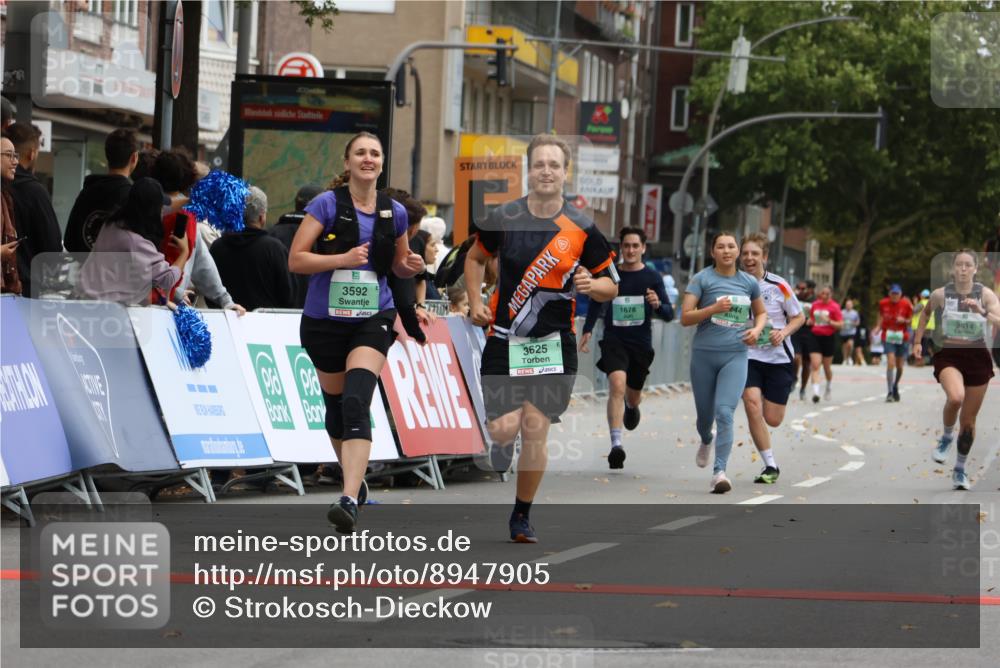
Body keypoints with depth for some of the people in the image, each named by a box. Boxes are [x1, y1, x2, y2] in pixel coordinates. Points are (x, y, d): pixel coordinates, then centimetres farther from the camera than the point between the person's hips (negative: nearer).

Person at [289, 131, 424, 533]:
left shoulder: (394, 212, 6)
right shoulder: (327, 204, -5)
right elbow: (296, 260, -10)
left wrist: (411, 267, -2)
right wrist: (343, 258, -22)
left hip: (373, 319, 0)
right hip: (325, 319, 0)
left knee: (357, 403, -20)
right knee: (336, 405, 12)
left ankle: (350, 501, -30)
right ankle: (355, 480, 39)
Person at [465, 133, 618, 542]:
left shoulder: (581, 229, -3)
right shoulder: (504, 218, -1)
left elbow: (611, 286, 6)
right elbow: (475, 257, 17)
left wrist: (592, 285, -16)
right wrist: (476, 302, 4)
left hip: (554, 344, 0)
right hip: (504, 339, 0)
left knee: (535, 431, -5)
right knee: (504, 429, -9)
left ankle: (522, 515, 12)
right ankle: (502, 444, 30)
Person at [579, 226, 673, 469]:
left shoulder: (652, 278, 1)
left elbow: (669, 315, -1)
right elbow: (597, 304, 20)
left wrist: (657, 304, -22)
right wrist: (587, 331, 10)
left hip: (641, 344, 1)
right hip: (614, 340, -1)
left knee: (632, 396, 14)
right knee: (617, 385, -24)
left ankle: (632, 406, 55)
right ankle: (616, 445, -30)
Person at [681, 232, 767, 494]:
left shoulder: (749, 282, 8)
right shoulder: (702, 279, -2)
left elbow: (761, 312, 24)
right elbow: (685, 317, -6)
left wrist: (757, 329, 2)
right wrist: (714, 308, -20)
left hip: (735, 356, 0)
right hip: (704, 354, 0)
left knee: (725, 413, -16)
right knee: (705, 413, 12)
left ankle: (719, 472, -20)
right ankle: (706, 442, 49)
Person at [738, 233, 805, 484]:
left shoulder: (778, 285, -7)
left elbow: (799, 317, 4)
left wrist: (784, 332, -15)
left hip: (778, 357, -1)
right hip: (748, 355, 1)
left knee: (773, 419, 0)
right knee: (752, 403, -21)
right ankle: (770, 466, -9)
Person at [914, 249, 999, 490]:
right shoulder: (940, 295, -4)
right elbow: (925, 313, 17)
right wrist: (917, 341, 12)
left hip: (978, 358, 1)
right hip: (949, 356, -1)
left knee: (968, 420, 8)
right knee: (955, 397, -33)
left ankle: (960, 469, 28)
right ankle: (946, 437, -2)